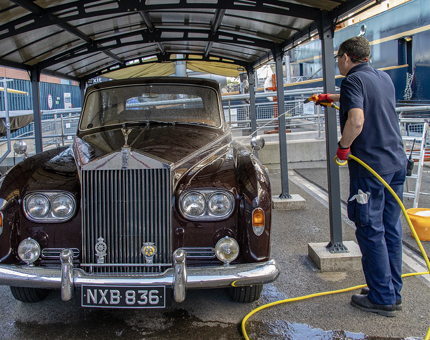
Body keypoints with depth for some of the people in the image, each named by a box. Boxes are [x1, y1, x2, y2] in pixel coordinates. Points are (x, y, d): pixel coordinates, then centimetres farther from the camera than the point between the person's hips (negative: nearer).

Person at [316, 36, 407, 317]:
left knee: (371, 231, 0)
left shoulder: (353, 80, -10)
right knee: (391, 228, 13)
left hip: (371, 164, -8)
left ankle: (382, 299, 6)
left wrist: (343, 146, -9)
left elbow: (356, 120, -26)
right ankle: (393, 291, 22)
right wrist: (329, 97, 48)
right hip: (397, 162, 8)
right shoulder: (384, 78, 15)